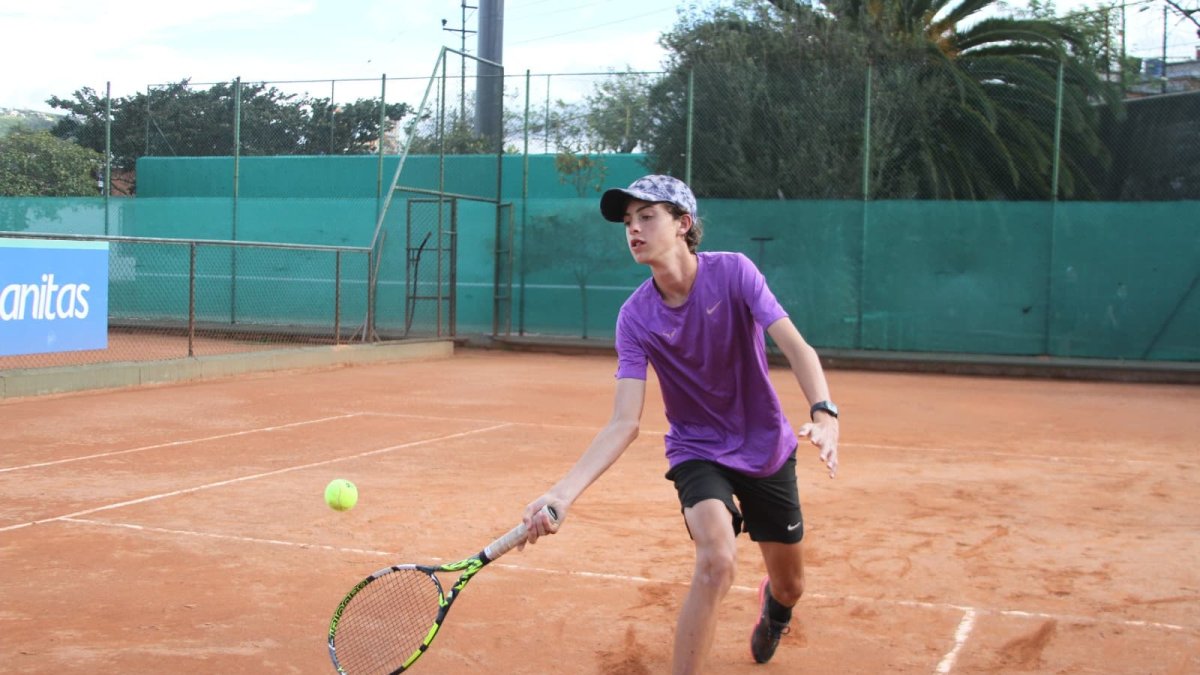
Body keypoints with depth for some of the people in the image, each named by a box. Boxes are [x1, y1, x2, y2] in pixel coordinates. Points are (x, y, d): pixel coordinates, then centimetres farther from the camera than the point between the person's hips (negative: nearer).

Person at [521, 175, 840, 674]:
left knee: (789, 586, 15)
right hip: (698, 450, -1)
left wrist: (824, 413, -47)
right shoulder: (635, 316, -16)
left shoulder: (733, 272, -18)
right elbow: (624, 423, -21)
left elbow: (794, 346, -27)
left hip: (767, 449, 1)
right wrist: (563, 493, -34)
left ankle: (772, 603, 54)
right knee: (717, 558, -30)